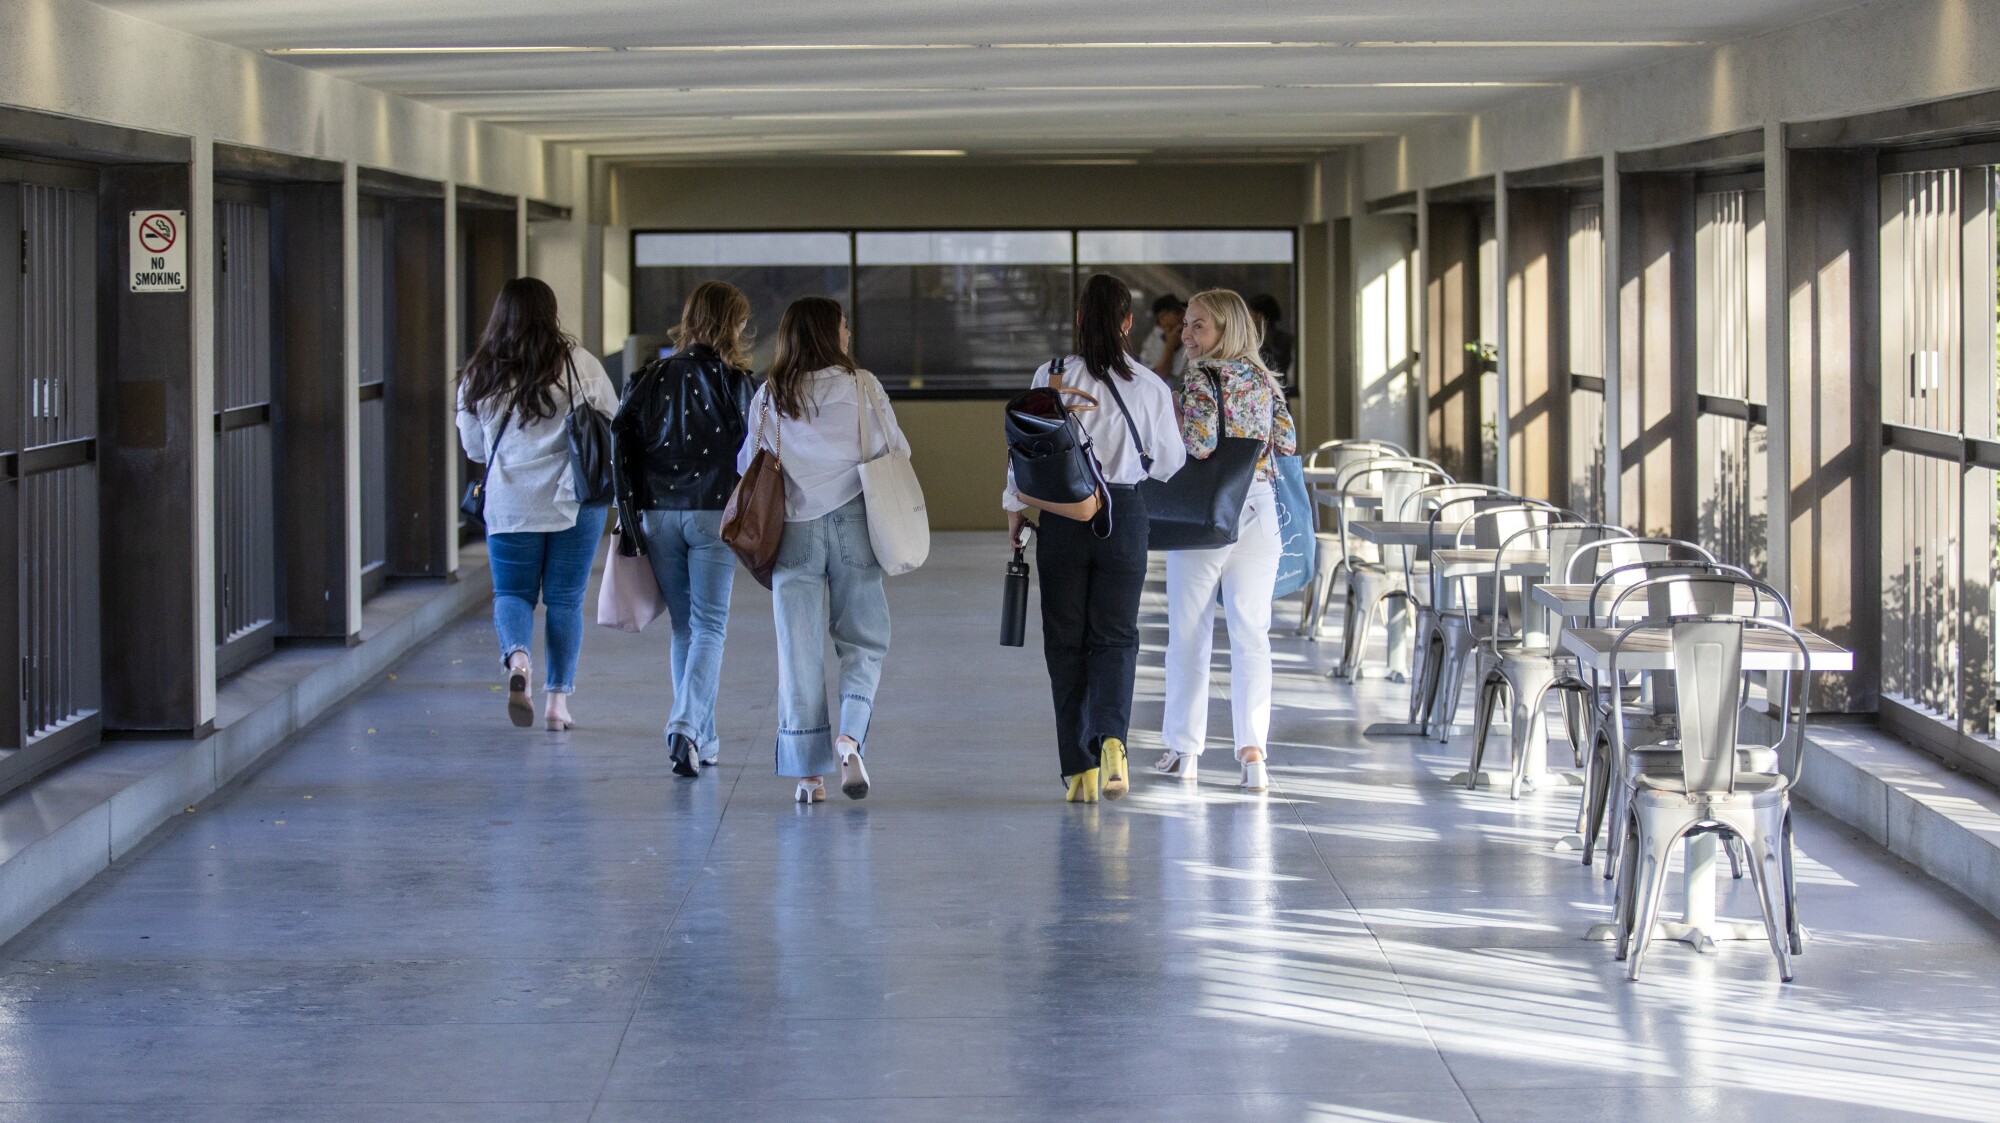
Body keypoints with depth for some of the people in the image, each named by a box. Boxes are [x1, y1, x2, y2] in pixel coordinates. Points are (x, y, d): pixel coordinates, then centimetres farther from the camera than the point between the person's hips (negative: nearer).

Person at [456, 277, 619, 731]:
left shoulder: (479, 376, -2)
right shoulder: (580, 366, -8)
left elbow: (474, 448, 8)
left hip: (509, 505, 1)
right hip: (574, 502, -1)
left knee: (512, 592, 12)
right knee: (565, 600, 10)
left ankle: (516, 654, -18)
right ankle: (559, 699, 10)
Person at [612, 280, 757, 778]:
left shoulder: (653, 376, 5)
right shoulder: (732, 379, -4)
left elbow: (622, 437, 0)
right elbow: (749, 448, -7)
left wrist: (631, 511, 2)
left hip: (658, 514, 4)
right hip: (714, 513, -4)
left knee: (683, 628, 14)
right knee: (708, 628, -1)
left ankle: (702, 740, 19)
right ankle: (687, 726, -20)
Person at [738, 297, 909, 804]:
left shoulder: (768, 397, 4)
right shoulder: (859, 385, -1)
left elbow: (748, 464, 8)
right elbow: (895, 450, 0)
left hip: (792, 528, 2)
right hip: (851, 520, -2)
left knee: (799, 648, 5)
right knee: (863, 639, 10)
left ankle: (808, 772, 4)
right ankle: (851, 734, -14)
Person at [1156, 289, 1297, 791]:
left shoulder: (1201, 379, -11)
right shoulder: (1264, 379, 8)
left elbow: (1197, 451, -18)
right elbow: (1288, 445, 10)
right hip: (1258, 514, 5)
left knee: (1190, 632, 7)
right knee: (1251, 632, 4)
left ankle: (1185, 749, 13)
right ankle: (1252, 748, -6)